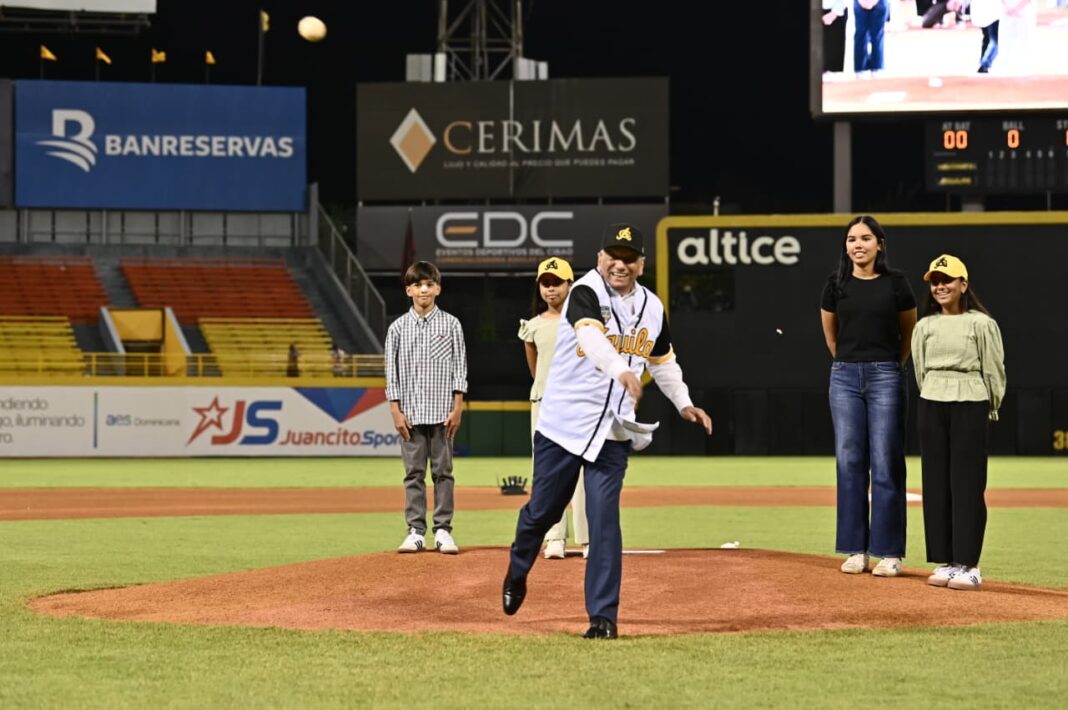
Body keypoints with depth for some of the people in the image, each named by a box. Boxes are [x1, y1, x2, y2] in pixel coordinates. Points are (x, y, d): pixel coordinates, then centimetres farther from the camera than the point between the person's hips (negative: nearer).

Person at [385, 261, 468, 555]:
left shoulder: (450, 325, 4)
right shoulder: (398, 328, 5)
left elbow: (459, 368, 2)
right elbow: (392, 372, 5)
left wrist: (457, 408, -5)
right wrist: (396, 411, -2)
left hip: (442, 412, -1)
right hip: (411, 413, 1)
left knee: (443, 471, 2)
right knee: (413, 473, 2)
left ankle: (442, 531, 6)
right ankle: (415, 531, 6)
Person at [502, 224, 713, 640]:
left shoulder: (652, 307, 7)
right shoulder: (586, 293, -13)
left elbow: (663, 360, 24)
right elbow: (590, 336, -34)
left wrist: (683, 403, 16)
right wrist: (622, 370, -51)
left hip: (612, 434, 3)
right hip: (562, 425, -3)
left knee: (605, 521, -5)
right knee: (542, 510, 9)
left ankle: (603, 616, -2)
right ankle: (518, 572, 40)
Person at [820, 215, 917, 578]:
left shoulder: (895, 284, -1)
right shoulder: (836, 285, 4)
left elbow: (910, 331, 11)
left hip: (886, 377, -2)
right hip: (844, 378, 3)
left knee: (886, 465, -4)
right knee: (849, 463, 3)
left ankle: (890, 553, -1)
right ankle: (855, 549, 8)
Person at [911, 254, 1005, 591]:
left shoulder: (981, 324, -4)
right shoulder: (924, 326, 9)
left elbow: (994, 371, 0)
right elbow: (920, 370, 14)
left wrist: (989, 408, 6)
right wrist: (933, 402, 13)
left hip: (970, 405, -5)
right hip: (931, 405, 5)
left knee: (967, 484, -5)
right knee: (935, 483, 4)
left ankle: (969, 565, -4)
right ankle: (945, 562, 9)